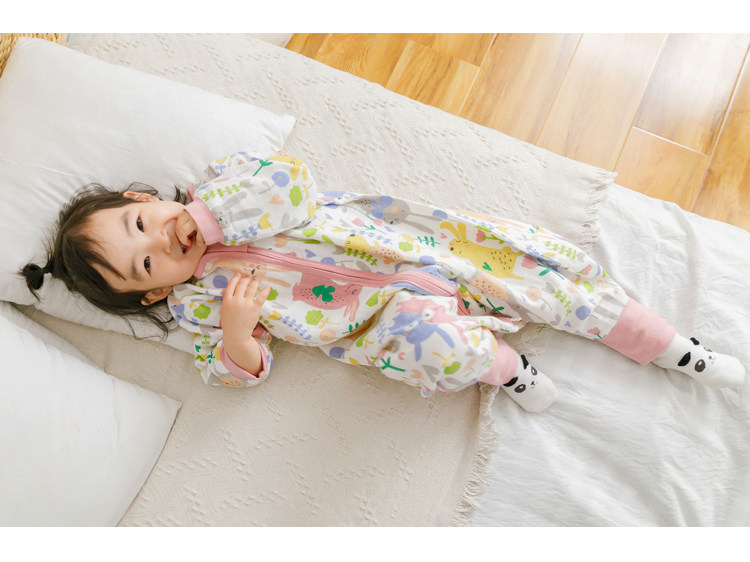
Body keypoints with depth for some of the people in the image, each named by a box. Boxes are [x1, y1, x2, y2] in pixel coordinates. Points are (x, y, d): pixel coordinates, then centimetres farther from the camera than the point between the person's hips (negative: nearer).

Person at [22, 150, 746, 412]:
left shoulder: (218, 184, 1)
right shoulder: (192, 300, -1)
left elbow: (290, 178, -13)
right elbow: (241, 372, -2)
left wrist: (203, 215, -16)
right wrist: (236, 332, -24)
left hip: (399, 239, 3)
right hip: (385, 315, -2)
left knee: (527, 257, -6)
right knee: (440, 339, -35)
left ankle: (679, 351, 13)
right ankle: (505, 368, 1)